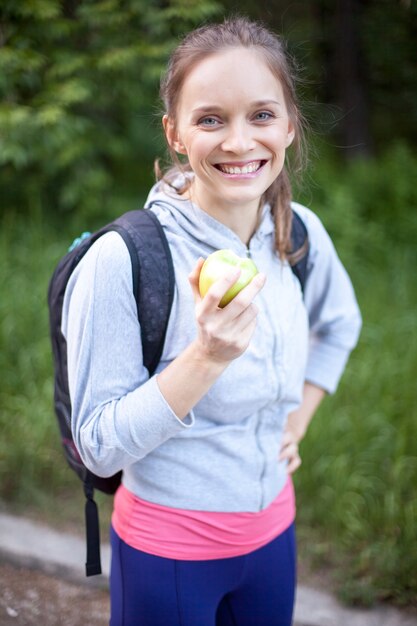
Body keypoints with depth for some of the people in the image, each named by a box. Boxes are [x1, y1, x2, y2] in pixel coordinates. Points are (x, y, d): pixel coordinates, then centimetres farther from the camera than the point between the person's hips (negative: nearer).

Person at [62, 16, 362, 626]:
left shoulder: (301, 233, -6)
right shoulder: (121, 259, -23)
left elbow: (339, 324, 16)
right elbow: (99, 448, -21)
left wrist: (297, 421, 7)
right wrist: (207, 357, -32)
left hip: (273, 531, 5)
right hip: (168, 549, -5)